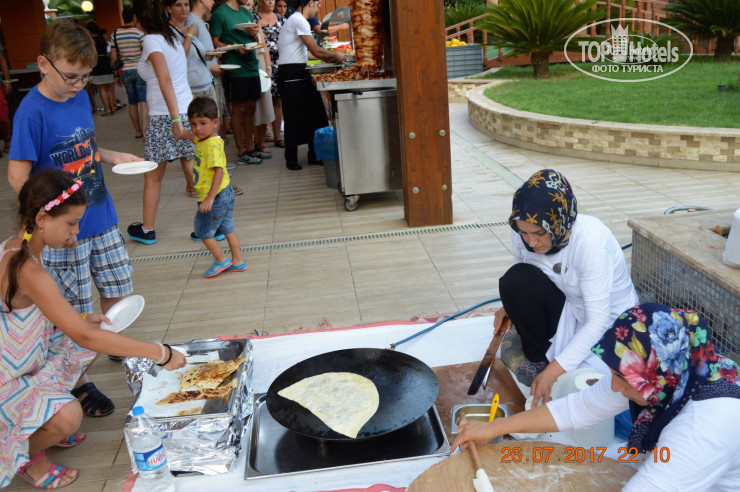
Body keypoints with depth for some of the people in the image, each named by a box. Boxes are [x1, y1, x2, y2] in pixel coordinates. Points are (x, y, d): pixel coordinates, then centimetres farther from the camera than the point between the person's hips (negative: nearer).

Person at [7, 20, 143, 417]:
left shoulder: (80, 97, 3)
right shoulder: (32, 112, -17)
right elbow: (18, 177, -18)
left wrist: (113, 157, 4)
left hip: (102, 217, 6)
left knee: (117, 287, 17)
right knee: (73, 312, 6)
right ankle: (78, 382, 24)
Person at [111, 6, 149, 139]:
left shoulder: (115, 34, 6)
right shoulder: (139, 32, -8)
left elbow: (113, 56, 7)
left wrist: (118, 75, 15)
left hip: (125, 72, 4)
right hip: (140, 70, -4)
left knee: (132, 103, 13)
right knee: (143, 101, -8)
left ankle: (138, 132, 21)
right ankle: (144, 130, -21)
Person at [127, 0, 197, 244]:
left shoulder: (151, 41, -9)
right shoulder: (172, 38, 13)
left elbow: (165, 79, -20)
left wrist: (175, 119, -25)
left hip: (163, 116, -6)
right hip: (188, 111, 6)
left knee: (153, 177, 8)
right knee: (193, 171, 9)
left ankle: (147, 230, 21)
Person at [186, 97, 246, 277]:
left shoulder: (212, 145, -24)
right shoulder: (202, 140, 5)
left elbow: (219, 171, -30)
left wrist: (210, 198, -31)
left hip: (216, 197, -10)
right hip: (225, 194, 10)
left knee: (204, 231, 6)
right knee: (227, 229, 17)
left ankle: (221, 260, 18)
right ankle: (237, 262, 26)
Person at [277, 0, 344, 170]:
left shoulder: (296, 20, 19)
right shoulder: (299, 20, -13)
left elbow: (309, 52, 19)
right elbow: (316, 51, -14)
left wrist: (331, 58, 14)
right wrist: (335, 55, 1)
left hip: (299, 73, 10)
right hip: (292, 75, -10)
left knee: (314, 113, 10)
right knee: (294, 118, -3)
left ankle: (315, 155, 18)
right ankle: (291, 159, 7)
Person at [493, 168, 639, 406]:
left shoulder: (590, 240, -33)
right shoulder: (523, 233, -17)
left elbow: (598, 321, -32)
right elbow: (522, 283, 5)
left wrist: (553, 371, -35)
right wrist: (511, 306, -16)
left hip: (610, 318, -4)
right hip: (568, 306, 4)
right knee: (515, 280, -26)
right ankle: (537, 358, -6)